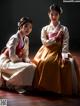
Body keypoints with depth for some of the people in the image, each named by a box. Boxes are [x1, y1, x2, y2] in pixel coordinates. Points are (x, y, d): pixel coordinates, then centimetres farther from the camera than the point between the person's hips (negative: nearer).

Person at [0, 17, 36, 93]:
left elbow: (25, 55, 9)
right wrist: (22, 60, -14)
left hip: (15, 61, 9)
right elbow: (12, 56, -26)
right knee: (28, 68, -28)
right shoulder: (15, 38, -20)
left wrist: (28, 61, -11)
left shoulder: (26, 39, 6)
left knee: (34, 66, -2)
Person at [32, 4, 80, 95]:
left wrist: (64, 55, -20)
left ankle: (67, 88, -12)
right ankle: (44, 87, -15)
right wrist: (56, 38, -11)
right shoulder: (45, 29, 7)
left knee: (70, 62, -29)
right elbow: (44, 42, -5)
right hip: (47, 52, 0)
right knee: (44, 62, -33)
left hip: (59, 52, 0)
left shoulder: (64, 29, 5)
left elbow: (65, 44, -5)